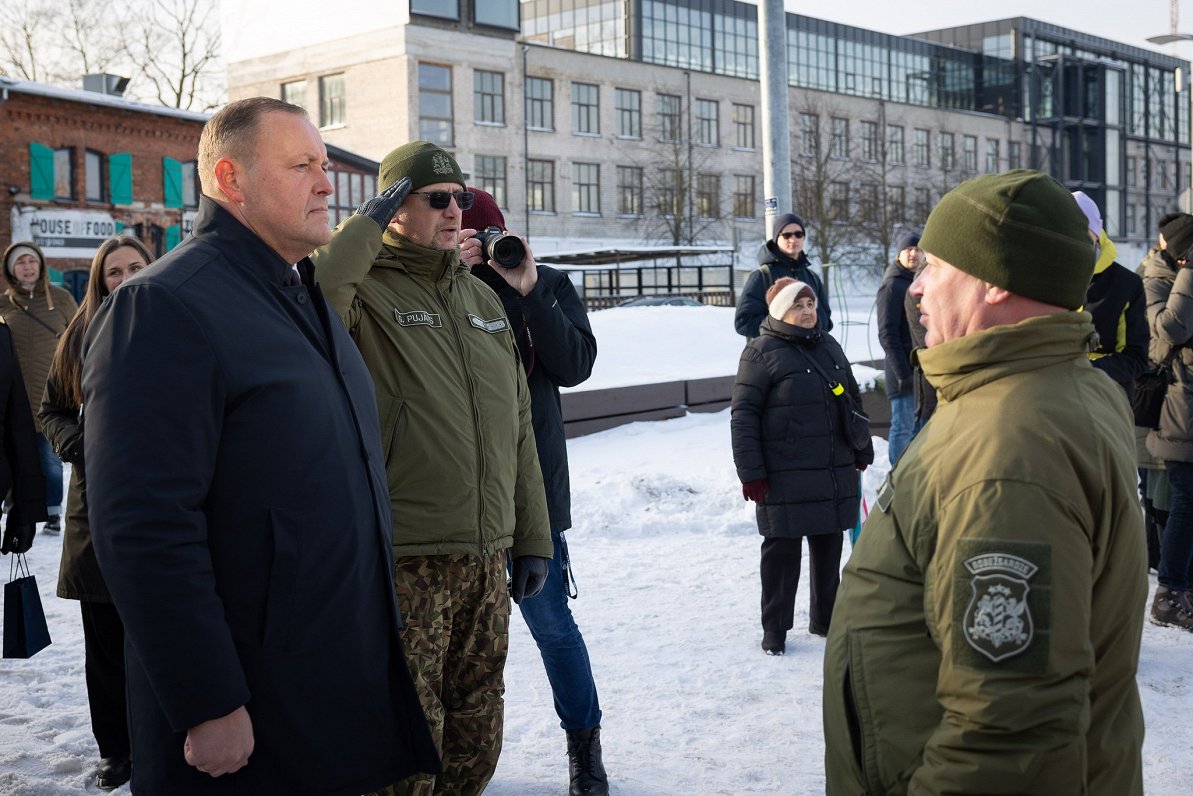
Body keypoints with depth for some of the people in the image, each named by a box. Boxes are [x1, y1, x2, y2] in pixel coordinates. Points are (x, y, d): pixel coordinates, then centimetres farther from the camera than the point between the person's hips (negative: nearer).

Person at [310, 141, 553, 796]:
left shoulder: (483, 299, 14)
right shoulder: (365, 291, -7)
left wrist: (532, 538, 15)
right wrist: (369, 224, -20)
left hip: (488, 556, 6)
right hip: (408, 561, -6)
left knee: (476, 731, 18)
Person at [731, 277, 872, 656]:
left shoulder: (829, 346, 13)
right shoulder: (762, 351, -8)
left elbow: (854, 398, 22)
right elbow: (744, 415, -11)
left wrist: (862, 450, 21)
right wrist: (751, 471, -15)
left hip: (835, 471, 6)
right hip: (785, 477, -6)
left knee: (829, 547, 14)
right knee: (782, 551, 1)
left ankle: (825, 618, 29)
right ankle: (775, 629, 12)